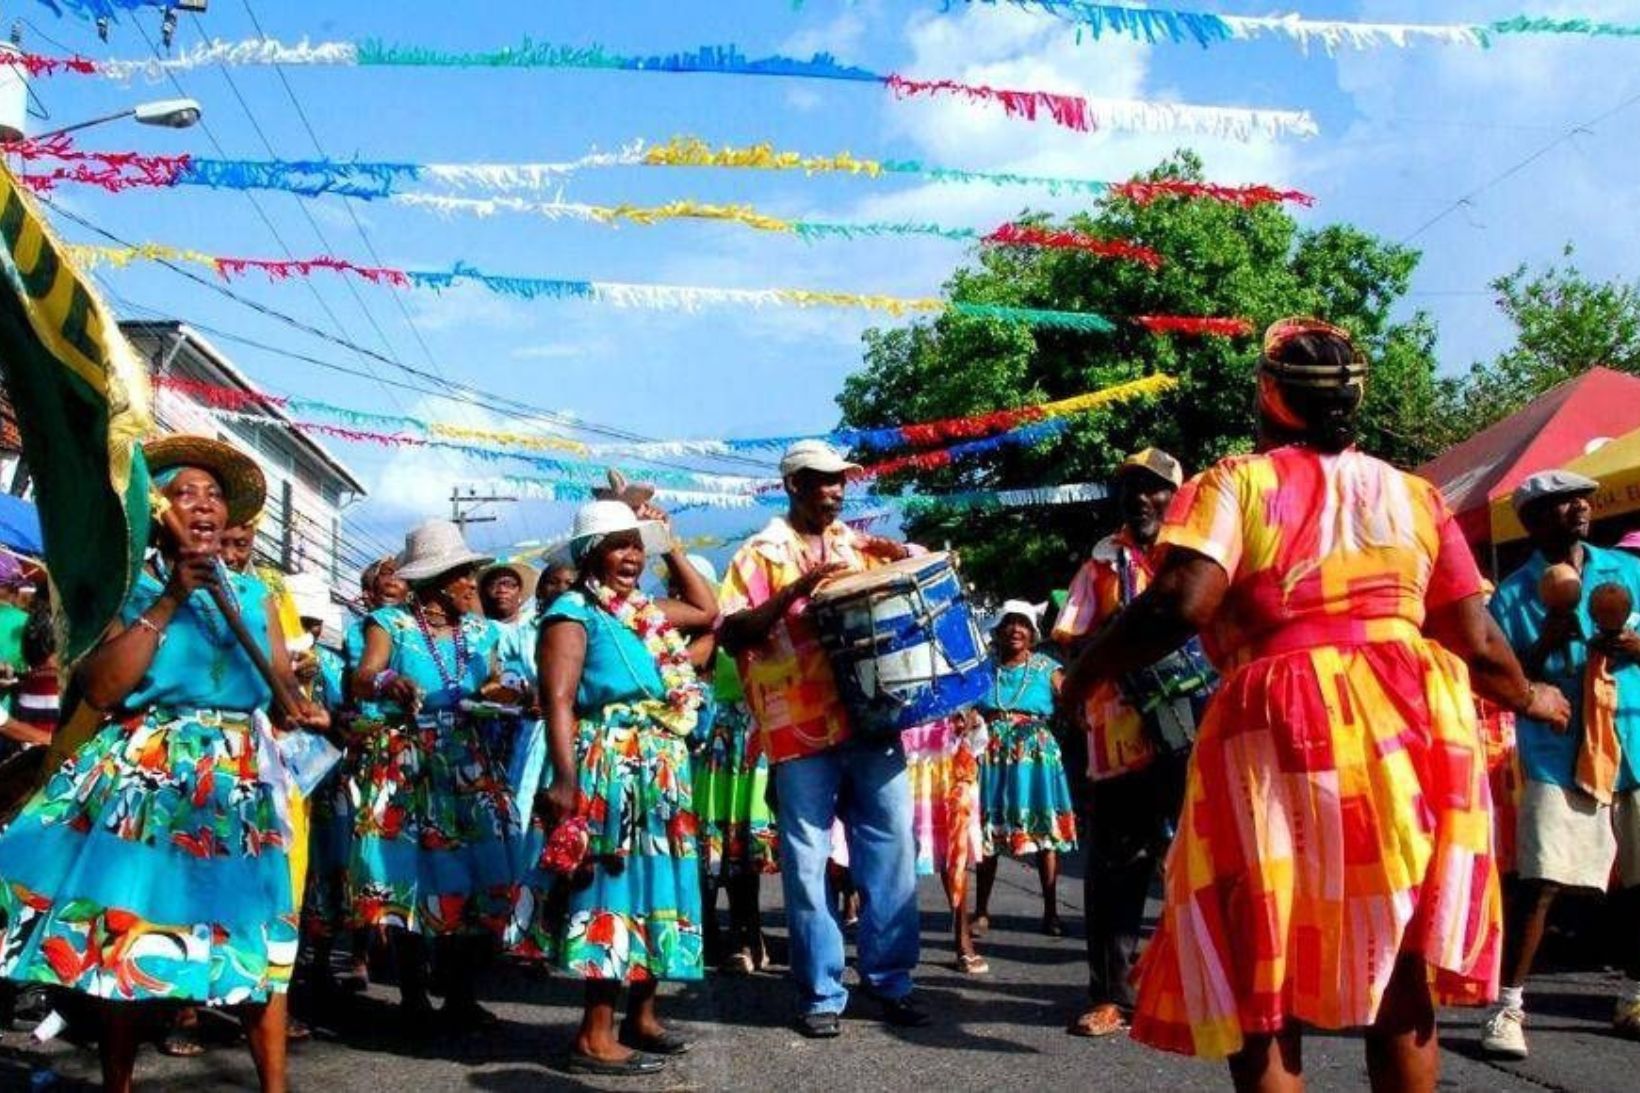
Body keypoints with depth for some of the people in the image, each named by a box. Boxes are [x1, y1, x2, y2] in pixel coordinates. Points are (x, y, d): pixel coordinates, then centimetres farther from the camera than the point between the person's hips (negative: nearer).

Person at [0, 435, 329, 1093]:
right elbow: (98, 689, -10)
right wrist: (167, 604, -12)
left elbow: (285, 683, 9)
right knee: (124, 930, -2)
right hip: (145, 778, -2)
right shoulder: (126, 589, 3)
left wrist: (305, 709, -15)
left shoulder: (253, 597, 14)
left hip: (241, 782, 2)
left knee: (258, 933, -2)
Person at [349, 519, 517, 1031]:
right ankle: (413, 993, 7)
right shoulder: (391, 623, -2)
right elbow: (361, 680, -16)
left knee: (473, 871, -2)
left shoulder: (480, 630, 13)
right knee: (411, 872, -5)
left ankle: (460, 993, 8)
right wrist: (387, 684, -38)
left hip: (469, 763, 4)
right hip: (405, 763, -4)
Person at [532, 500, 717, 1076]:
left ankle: (641, 1015, 23)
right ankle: (596, 1036, -5)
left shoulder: (648, 612, 16)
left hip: (660, 773, 9)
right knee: (616, 889, -9)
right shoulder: (573, 612, -7)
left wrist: (671, 546, 23)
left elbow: (708, 610, 32)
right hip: (610, 774, -8)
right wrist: (566, 780, -25)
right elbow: (558, 701, -15)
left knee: (654, 885, 12)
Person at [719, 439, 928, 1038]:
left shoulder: (860, 545, 15)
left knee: (891, 849, 5)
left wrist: (904, 562, 1)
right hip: (801, 732, -4)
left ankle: (890, 978, 17)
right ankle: (820, 990, 12)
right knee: (807, 864, 1)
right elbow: (729, 633, -7)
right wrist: (794, 592, -17)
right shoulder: (761, 553, 3)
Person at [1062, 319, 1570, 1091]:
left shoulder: (1234, 483, 2)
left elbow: (1180, 604, -15)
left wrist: (1083, 675, -2)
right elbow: (1478, 644, 12)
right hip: (1412, 724, 4)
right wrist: (1530, 698, 32)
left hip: (1280, 734, -4)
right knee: (1403, 983, 16)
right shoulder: (1413, 495, 14)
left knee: (1261, 985, 8)